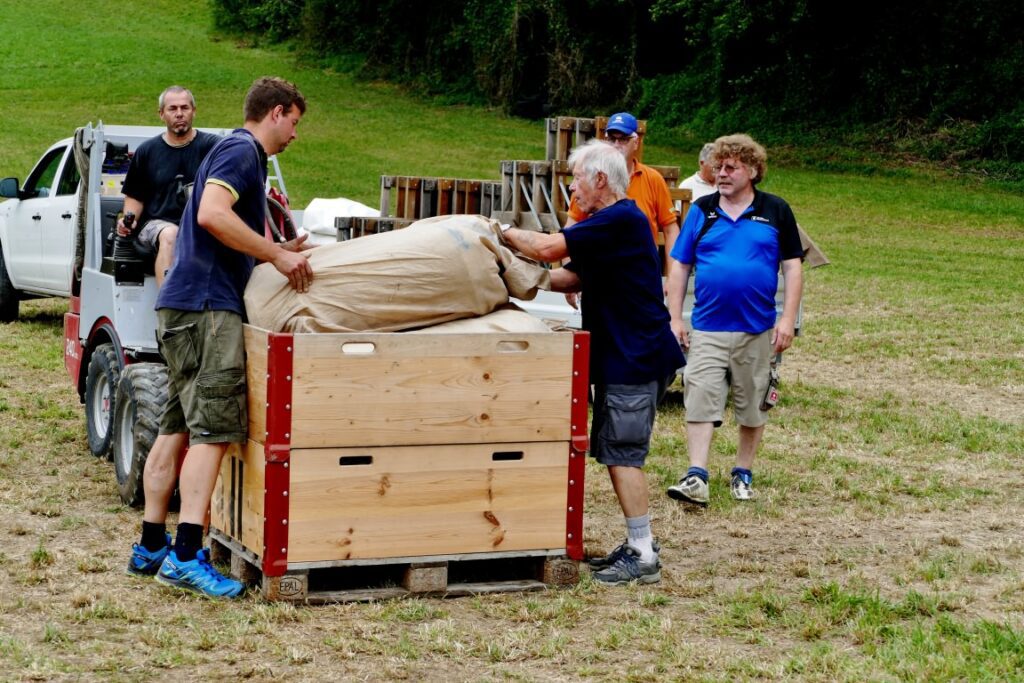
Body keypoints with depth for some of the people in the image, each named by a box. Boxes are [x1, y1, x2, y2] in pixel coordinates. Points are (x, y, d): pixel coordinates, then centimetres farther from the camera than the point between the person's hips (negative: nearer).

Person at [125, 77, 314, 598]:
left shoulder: (240, 153, 24)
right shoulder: (241, 150, -7)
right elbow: (212, 214, -24)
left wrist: (278, 254, 18)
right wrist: (276, 254, -18)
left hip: (186, 306, 10)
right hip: (206, 305, -10)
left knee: (178, 426, 12)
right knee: (213, 429, -13)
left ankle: (150, 546, 16)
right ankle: (186, 555, -19)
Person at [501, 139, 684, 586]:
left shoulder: (620, 220, -17)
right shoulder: (609, 223, 18)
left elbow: (551, 248, -22)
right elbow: (573, 278, 16)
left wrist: (506, 233, -6)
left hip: (635, 359, -11)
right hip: (618, 356, 11)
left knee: (623, 453, -9)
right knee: (613, 452, 13)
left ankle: (644, 556, -5)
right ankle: (637, 545, 19)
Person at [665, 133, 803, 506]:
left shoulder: (776, 211, 1)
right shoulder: (702, 210, 3)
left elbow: (792, 266, 2)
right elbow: (679, 266, 7)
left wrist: (788, 319, -6)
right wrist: (675, 318, 1)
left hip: (758, 329, 0)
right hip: (707, 328, 0)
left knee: (753, 406, 10)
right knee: (700, 401, -9)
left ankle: (743, 474, 24)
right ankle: (696, 478, -10)